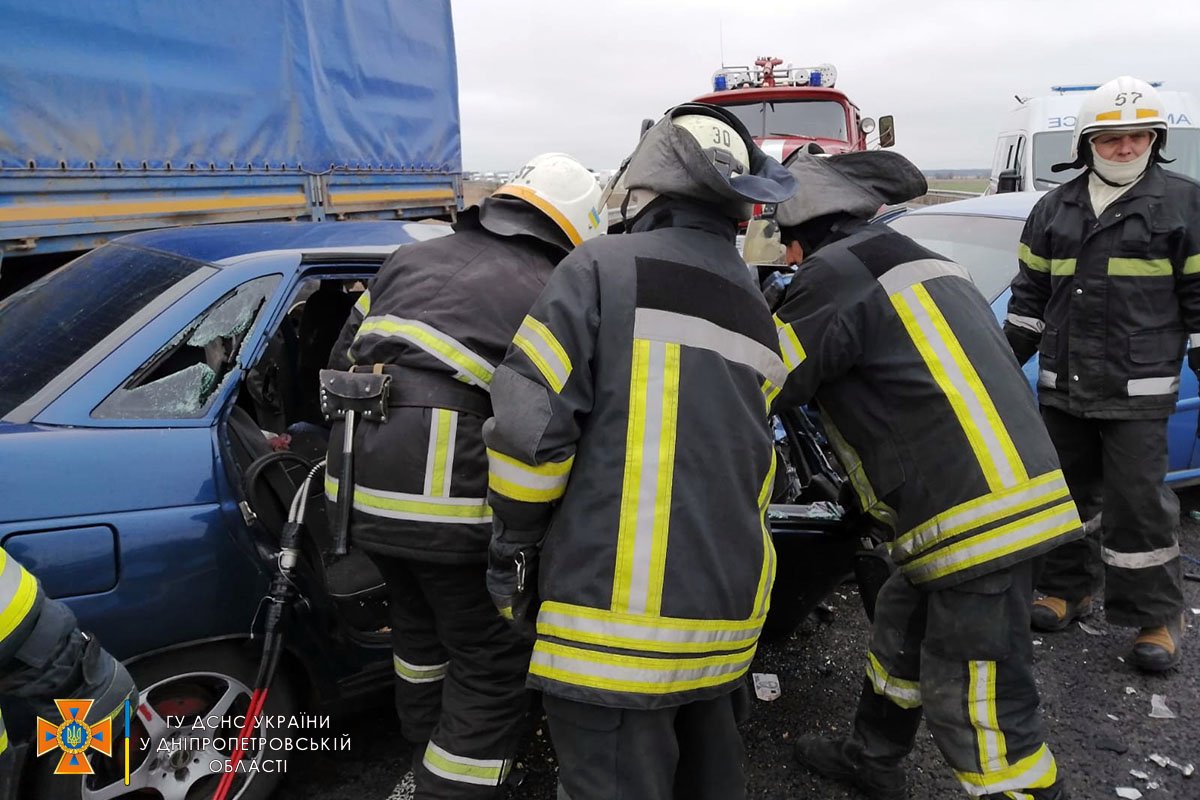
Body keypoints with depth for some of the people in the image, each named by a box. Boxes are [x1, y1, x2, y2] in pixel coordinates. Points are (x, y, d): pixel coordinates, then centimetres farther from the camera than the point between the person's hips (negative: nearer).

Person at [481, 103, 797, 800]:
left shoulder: (602, 269, -9)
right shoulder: (758, 314, 14)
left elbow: (531, 423, -16)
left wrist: (515, 542, -2)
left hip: (616, 607, -7)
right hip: (727, 607, 8)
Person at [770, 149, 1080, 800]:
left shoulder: (834, 275, -10)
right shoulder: (918, 261, 19)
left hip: (977, 521, -10)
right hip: (1017, 496, 10)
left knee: (975, 707, -1)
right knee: (899, 633, 25)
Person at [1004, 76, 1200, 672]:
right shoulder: (1054, 210, 10)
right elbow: (1029, 294, 15)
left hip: (1139, 390, -4)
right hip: (1061, 384, 4)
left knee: (1138, 502, -2)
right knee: (1065, 492, 14)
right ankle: (1068, 589, 31)